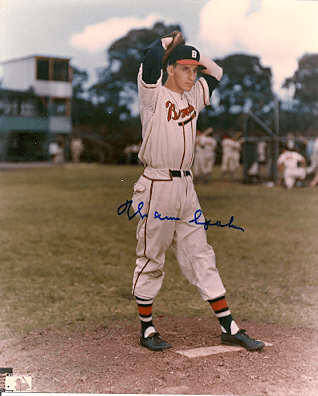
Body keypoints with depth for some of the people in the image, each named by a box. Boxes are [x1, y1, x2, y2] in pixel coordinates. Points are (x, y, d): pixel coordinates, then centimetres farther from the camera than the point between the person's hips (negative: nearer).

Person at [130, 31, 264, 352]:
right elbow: (152, 56, -22)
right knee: (151, 261, 4)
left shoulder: (194, 96, 13)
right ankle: (147, 330, 18)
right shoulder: (154, 95, -6)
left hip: (186, 187, 7)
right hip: (157, 187, -6)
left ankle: (229, 328, 12)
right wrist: (171, 40, -1)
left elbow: (216, 71, 28)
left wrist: (189, 51, 14)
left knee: (202, 258, 8)